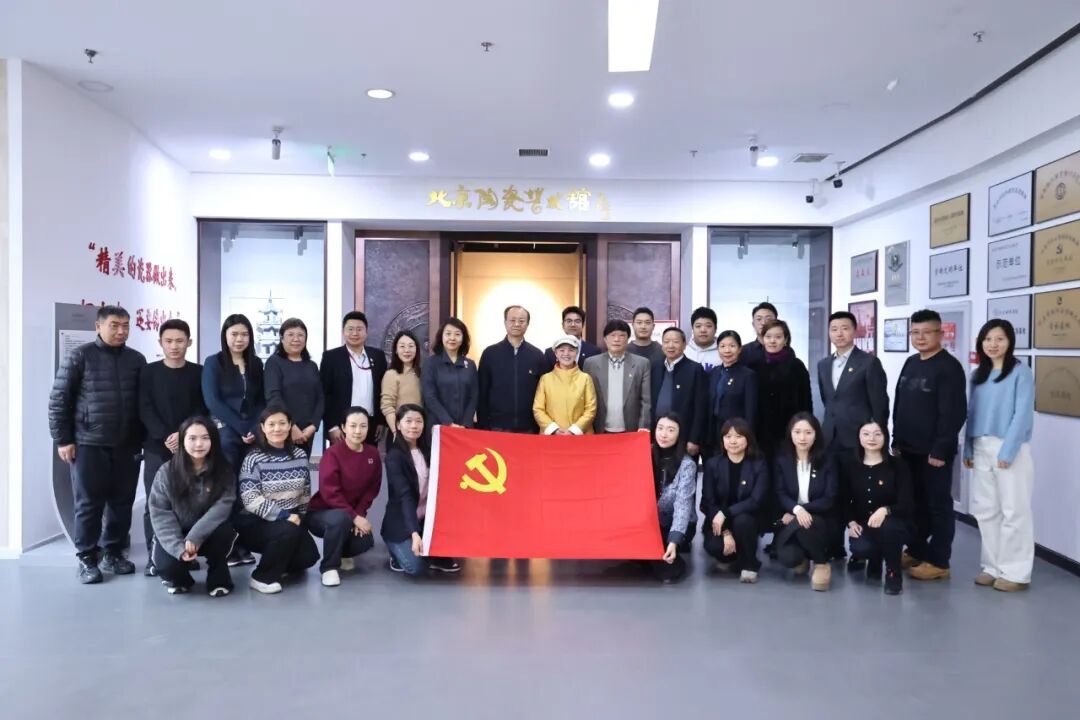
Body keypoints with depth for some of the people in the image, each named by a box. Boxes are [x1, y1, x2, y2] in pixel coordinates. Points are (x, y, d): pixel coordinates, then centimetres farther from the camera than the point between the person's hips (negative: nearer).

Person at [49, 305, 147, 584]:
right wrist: (63, 439, -6)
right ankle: (87, 558, 15)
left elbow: (144, 402, 13)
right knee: (89, 503, 3)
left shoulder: (137, 359, 7)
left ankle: (113, 553, 20)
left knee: (122, 502, 7)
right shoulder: (80, 357, -3)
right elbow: (59, 400, -3)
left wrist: (143, 438, 10)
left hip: (127, 445, 3)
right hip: (88, 444, -3)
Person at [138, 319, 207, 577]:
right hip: (157, 447, 0)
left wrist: (183, 434, -14)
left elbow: (203, 409, 1)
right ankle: (153, 556, 6)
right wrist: (165, 437, -15)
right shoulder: (149, 372, 4)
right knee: (155, 502, -1)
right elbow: (145, 410, -3)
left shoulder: (198, 372, 5)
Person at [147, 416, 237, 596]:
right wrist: (178, 546, -26)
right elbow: (160, 514, -13)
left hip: (208, 533, 0)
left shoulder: (223, 471, -8)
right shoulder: (166, 472, -8)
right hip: (175, 536, 0)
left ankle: (218, 579, -5)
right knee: (165, 563, -28)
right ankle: (179, 578, 11)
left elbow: (223, 506, -19)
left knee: (223, 531, -32)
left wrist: (194, 536, -31)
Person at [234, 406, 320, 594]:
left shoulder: (300, 456, 3)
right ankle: (262, 577, -10)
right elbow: (250, 499, -20)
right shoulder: (254, 459, -12)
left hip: (290, 519, 5)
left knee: (309, 556, -12)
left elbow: (305, 492, 11)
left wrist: (299, 517, 1)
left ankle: (278, 563, 20)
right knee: (289, 532, -32)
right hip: (256, 522, -5)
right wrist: (283, 515, -24)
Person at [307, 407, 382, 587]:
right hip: (321, 512, -5)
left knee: (365, 542, -21)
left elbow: (372, 489, 2)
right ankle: (329, 566, -13)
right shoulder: (332, 453, -20)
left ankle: (342, 553, 17)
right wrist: (354, 517, -25)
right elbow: (330, 493, -23)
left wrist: (360, 514, -13)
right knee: (341, 519, -37)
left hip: (354, 514, 5)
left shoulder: (373, 454, -3)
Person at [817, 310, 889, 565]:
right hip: (831, 439, 5)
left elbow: (880, 405, -7)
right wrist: (831, 424, 13)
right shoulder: (823, 364, 12)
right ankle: (834, 546, 19)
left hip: (858, 440, -5)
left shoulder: (869, 362, -6)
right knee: (834, 495, 9)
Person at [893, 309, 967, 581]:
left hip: (934, 451, -7)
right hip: (909, 448, 7)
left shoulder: (949, 367, -13)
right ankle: (916, 551, 27)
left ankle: (938, 562, 11)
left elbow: (953, 413, -17)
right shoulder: (911, 363, 12)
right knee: (915, 502, 15)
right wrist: (897, 439, 12)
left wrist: (939, 449, -19)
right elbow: (898, 403, 16)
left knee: (938, 505, 3)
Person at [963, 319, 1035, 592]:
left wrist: (1008, 451, -16)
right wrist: (968, 448, 9)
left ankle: (1016, 572, 9)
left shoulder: (1021, 372, -5)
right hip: (981, 448, 6)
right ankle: (993, 567, 19)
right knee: (984, 510, 9)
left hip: (1011, 448, -6)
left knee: (1014, 511, 0)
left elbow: (1023, 414, -11)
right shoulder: (977, 374, 12)